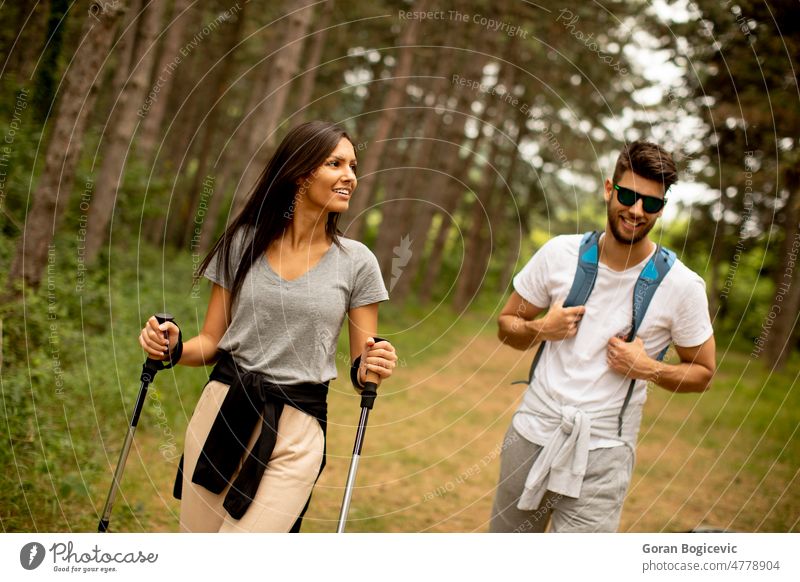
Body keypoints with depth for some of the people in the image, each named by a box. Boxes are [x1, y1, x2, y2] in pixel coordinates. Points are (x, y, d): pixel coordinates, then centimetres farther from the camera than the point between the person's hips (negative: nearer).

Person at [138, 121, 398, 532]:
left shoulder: (357, 262, -1)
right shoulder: (243, 243, 3)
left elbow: (360, 368, 4)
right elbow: (212, 341, 7)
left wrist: (369, 369, -19)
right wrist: (173, 348, -13)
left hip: (297, 431, -2)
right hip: (221, 412, 2)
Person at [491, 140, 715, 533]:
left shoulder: (682, 286, -7)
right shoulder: (560, 253, -2)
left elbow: (702, 373, 4)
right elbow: (507, 324, 9)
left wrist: (649, 369, -14)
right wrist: (541, 330, -12)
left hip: (601, 455, -2)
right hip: (532, 433, 3)